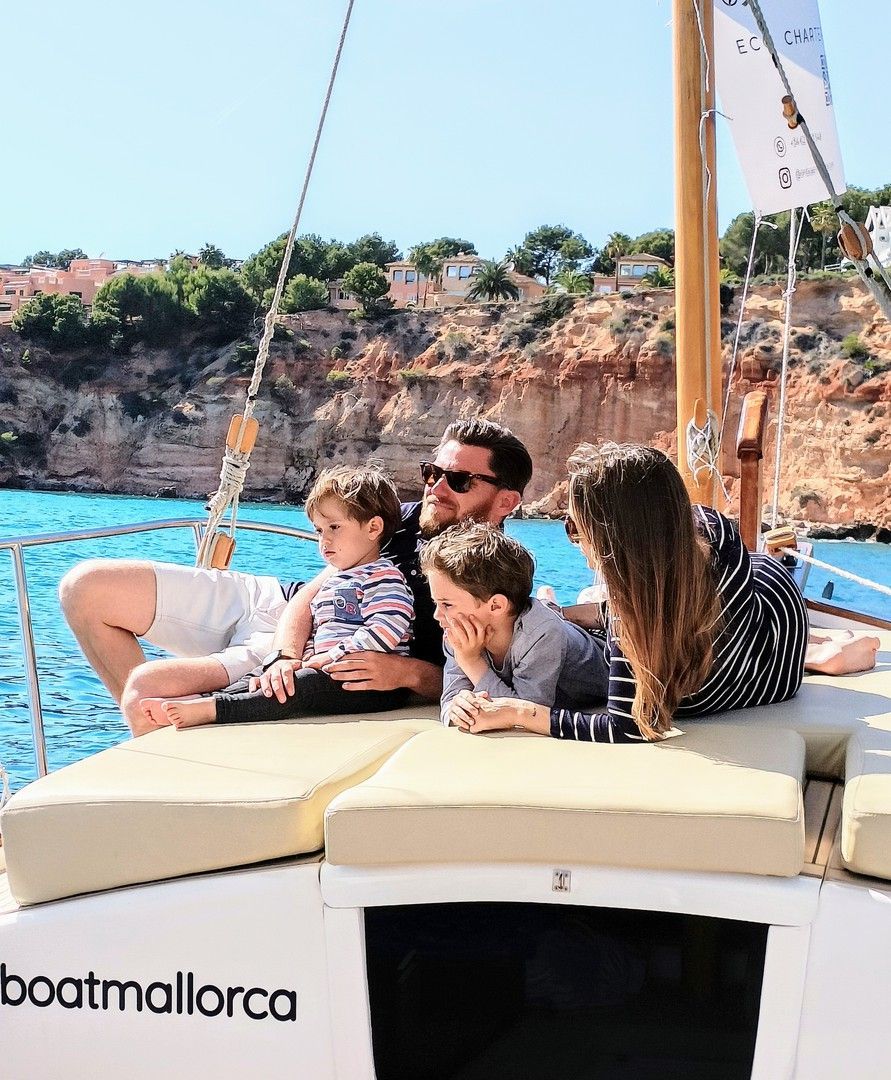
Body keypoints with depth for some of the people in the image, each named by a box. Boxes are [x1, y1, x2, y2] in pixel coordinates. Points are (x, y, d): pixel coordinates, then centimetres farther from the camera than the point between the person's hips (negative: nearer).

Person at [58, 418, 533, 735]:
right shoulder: (401, 520, -1)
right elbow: (313, 593, -4)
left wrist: (408, 672, -33)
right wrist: (286, 655, -23)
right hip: (272, 602, 7)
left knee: (148, 686, -28)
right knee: (86, 586, 4)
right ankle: (150, 737, 10)